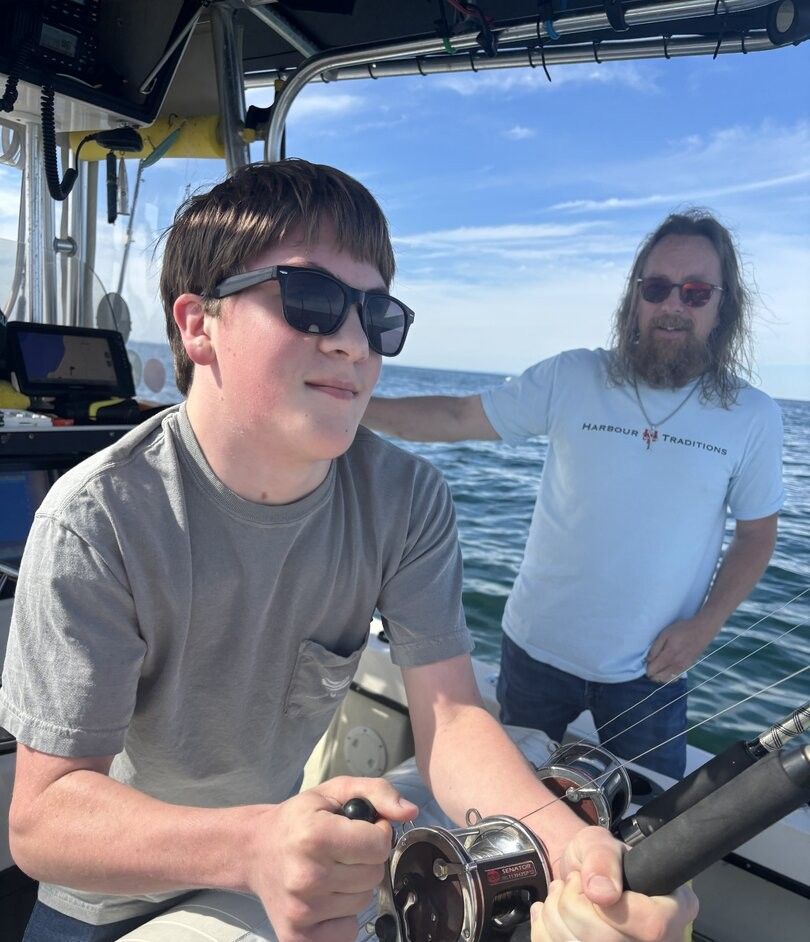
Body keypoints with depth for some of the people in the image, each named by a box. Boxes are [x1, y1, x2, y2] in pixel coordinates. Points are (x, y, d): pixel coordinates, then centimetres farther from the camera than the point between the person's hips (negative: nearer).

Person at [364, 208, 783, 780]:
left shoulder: (753, 417, -5)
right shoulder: (571, 379, -8)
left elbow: (757, 534, 4)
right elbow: (458, 418, -8)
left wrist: (704, 625, -9)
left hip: (649, 671, 0)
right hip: (538, 648, 1)